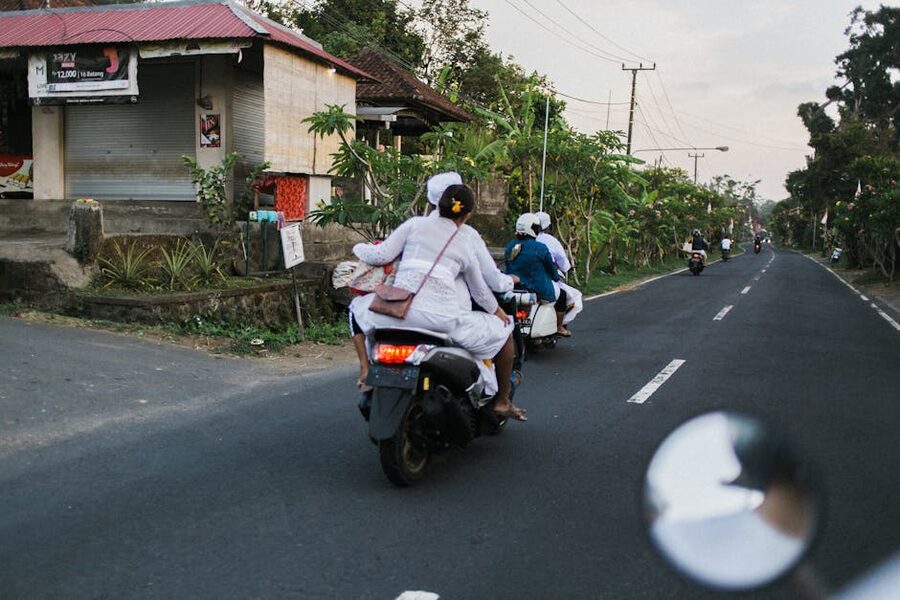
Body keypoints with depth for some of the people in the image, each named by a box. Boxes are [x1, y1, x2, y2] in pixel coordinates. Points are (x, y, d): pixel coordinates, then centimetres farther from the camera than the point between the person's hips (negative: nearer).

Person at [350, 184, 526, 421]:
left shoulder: (415, 224, 12)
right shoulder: (466, 244, 16)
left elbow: (381, 256, 6)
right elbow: (480, 291, 25)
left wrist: (358, 247, 27)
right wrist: (499, 312, 44)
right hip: (443, 318, 0)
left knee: (358, 307, 35)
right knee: (503, 331, 24)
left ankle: (366, 368, 22)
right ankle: (502, 401, 32)